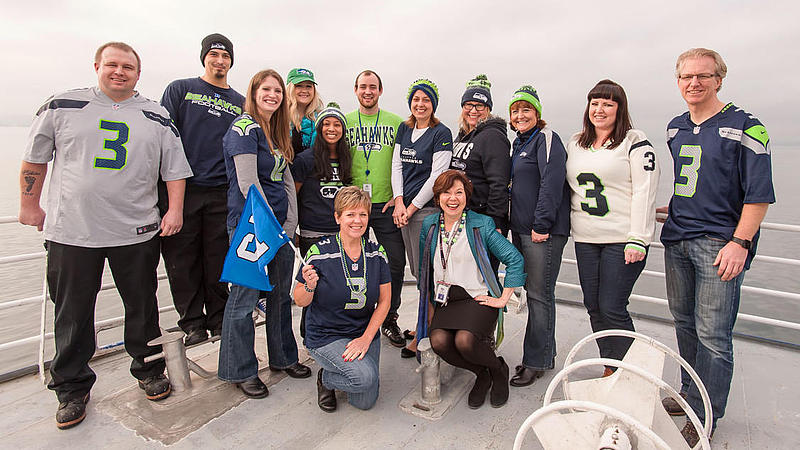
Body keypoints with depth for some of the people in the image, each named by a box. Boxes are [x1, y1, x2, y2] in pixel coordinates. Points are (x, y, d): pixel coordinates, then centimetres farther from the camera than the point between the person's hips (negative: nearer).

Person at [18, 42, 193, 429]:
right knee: (72, 314, 9)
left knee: (143, 308, 11)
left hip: (137, 232, 1)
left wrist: (175, 210, -3)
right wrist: (29, 206, 13)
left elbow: (175, 168, 7)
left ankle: (149, 371, 31)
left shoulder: (157, 117, 7)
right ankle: (72, 389, 27)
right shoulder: (61, 107, 5)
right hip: (70, 231, 0)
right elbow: (34, 160, 12)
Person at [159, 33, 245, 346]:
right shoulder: (180, 89, 9)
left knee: (219, 261, 4)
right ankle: (193, 323, 16)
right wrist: (166, 181, -7)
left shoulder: (239, 102, 16)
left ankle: (219, 320, 18)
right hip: (182, 189, -1)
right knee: (183, 260, 3)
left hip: (222, 193, 2)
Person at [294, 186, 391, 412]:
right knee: (365, 377, -26)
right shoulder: (320, 252, -14)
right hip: (326, 335, -3)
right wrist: (310, 286, -28)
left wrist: (366, 338, -9)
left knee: (365, 402, -3)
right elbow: (300, 302, -6)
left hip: (365, 332, 4)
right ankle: (326, 378, 7)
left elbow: (384, 301, 1)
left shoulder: (377, 252, -3)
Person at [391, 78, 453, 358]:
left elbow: (436, 175, -11)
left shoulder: (441, 133, -5)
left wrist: (412, 207, -11)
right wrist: (399, 202, -2)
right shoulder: (404, 129, 15)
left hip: (428, 208, -6)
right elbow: (396, 165, 11)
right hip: (404, 208, 6)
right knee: (417, 270, 12)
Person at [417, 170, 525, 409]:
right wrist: (429, 306, 11)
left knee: (464, 340, -30)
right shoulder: (429, 225, 9)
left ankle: (498, 369, 5)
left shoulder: (481, 224, -3)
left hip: (480, 298, -3)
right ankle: (481, 374, 4)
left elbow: (515, 259, -2)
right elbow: (424, 270, 17)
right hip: (446, 301, 4)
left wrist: (503, 299, -6)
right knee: (439, 341, -26)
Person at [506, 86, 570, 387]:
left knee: (540, 295, -2)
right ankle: (545, 355, 27)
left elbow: (552, 183, -19)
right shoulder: (520, 143, 19)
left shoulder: (547, 139, -8)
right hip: (520, 229, 9)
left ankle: (536, 362, 10)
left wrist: (541, 225, -21)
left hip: (544, 232, -9)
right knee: (532, 292, 14)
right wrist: (511, 224, 18)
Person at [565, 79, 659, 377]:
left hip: (622, 240, -6)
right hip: (585, 240, 6)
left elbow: (645, 192, -10)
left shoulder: (635, 143, -3)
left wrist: (637, 240, -15)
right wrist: (571, 225, 16)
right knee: (593, 306, 9)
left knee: (612, 309, -6)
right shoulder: (575, 143, 14)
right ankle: (610, 370, 24)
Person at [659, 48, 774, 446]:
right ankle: (689, 393, 31)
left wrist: (740, 242, -15)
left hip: (719, 244, -6)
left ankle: (705, 416, 13)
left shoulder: (744, 127, -6)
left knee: (712, 334, -1)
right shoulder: (675, 128, 13)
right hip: (676, 240, 6)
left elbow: (759, 193, -9)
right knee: (684, 322, 15)